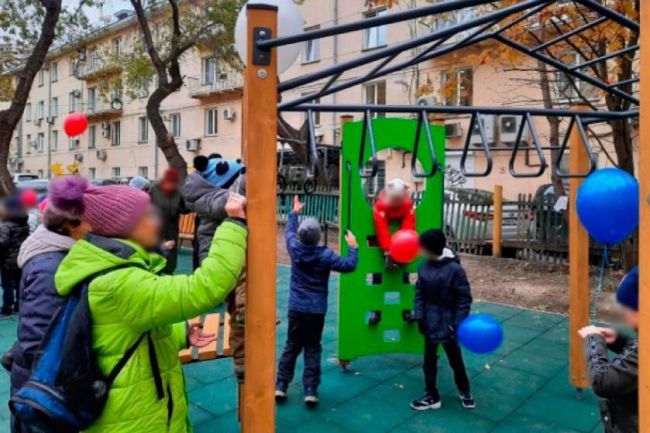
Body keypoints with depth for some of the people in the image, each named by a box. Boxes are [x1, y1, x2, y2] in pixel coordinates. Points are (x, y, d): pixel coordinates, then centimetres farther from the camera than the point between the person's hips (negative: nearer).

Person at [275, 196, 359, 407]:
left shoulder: (295, 248, -5)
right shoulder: (325, 255, -15)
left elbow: (290, 232, 16)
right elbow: (349, 265, -14)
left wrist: (294, 213, 30)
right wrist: (353, 247, 1)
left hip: (296, 308, 3)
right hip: (316, 310, -3)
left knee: (291, 346, 14)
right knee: (312, 349, 6)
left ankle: (281, 385, 15)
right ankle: (310, 390, 5)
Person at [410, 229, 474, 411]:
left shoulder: (454, 269, -20)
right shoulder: (424, 266, -4)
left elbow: (465, 298, -15)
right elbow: (419, 292, 3)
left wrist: (458, 323, -18)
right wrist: (418, 314, -6)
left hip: (447, 323, -4)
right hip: (430, 322, 5)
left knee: (455, 360, 15)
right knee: (429, 361, 14)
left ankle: (465, 391, 41)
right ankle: (432, 396, 30)